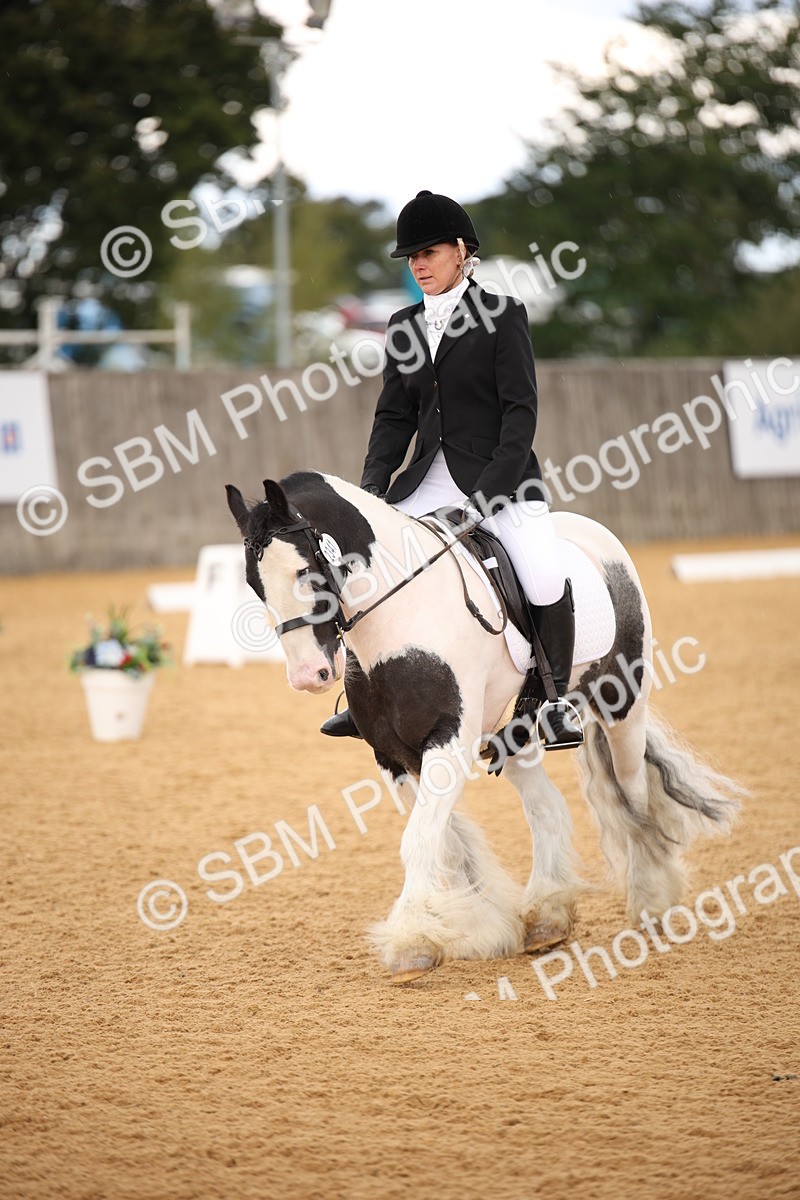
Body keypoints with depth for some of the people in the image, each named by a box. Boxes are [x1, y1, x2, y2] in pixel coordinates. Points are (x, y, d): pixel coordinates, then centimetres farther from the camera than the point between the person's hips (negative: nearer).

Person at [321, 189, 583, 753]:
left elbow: (521, 409, -10)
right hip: (431, 477, 6)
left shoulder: (503, 315, -4)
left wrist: (491, 490, -19)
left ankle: (552, 701, -4)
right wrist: (370, 489, -3)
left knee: (547, 581, -25)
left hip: (501, 477, -5)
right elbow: (394, 417, 11)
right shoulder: (405, 328, 12)